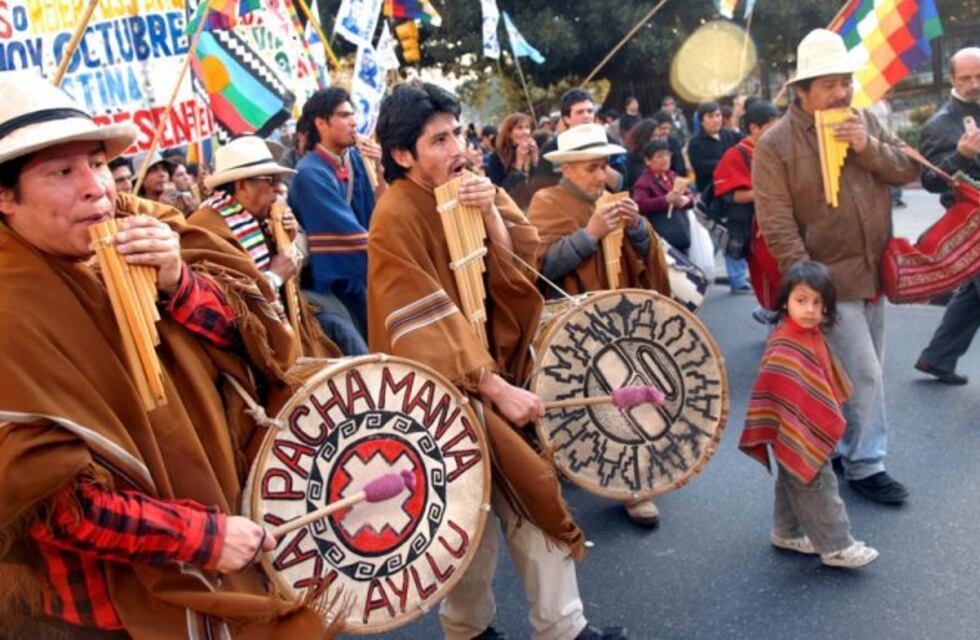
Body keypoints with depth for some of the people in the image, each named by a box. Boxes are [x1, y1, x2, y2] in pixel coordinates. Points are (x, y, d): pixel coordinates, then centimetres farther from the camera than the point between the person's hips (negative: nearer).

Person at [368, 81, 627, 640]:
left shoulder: (473, 190, 3)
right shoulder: (396, 219, -18)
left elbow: (522, 264, 0)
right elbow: (427, 326, -22)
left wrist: (492, 214, -17)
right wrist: (495, 388, -24)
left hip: (495, 366, 7)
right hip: (442, 386, -7)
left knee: (530, 492, 8)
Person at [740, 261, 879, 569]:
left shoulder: (814, 336, 4)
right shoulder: (784, 346, -26)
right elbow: (776, 393, -27)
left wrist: (828, 421, 22)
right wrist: (793, 435, -25)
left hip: (812, 430, 10)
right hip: (796, 435, -10)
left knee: (793, 483, 21)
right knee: (818, 487, 1)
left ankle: (787, 533, 35)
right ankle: (836, 546, 13)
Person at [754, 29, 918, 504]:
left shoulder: (864, 122, 7)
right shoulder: (775, 144, -12)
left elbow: (910, 170, 6)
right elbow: (777, 224, -16)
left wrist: (870, 148, -12)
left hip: (874, 273, 7)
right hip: (829, 280, -6)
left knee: (858, 374, 15)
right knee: (864, 376, -5)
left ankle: (842, 447, 31)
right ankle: (866, 466, 9)